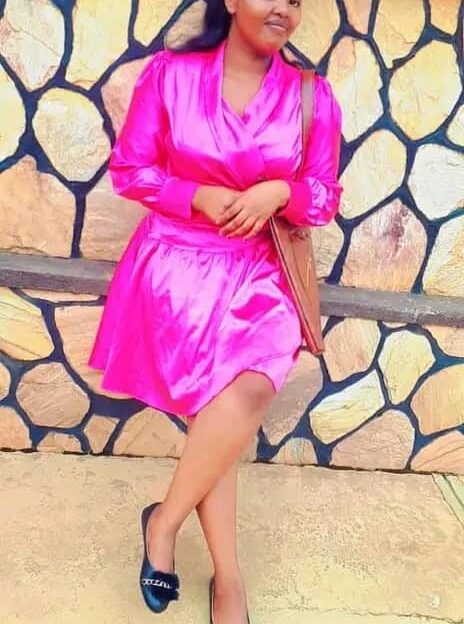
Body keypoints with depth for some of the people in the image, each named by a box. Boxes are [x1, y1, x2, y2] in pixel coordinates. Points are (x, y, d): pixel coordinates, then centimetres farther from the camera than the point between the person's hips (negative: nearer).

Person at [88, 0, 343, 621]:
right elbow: (128, 169, 1)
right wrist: (201, 197, -13)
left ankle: (165, 519, 3)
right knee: (232, 399, -17)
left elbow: (325, 197, 7)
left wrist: (279, 192, -14)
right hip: (176, 264, -2)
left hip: (255, 272, 3)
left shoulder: (314, 97, 3)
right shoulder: (169, 73, -2)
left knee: (250, 389, -22)